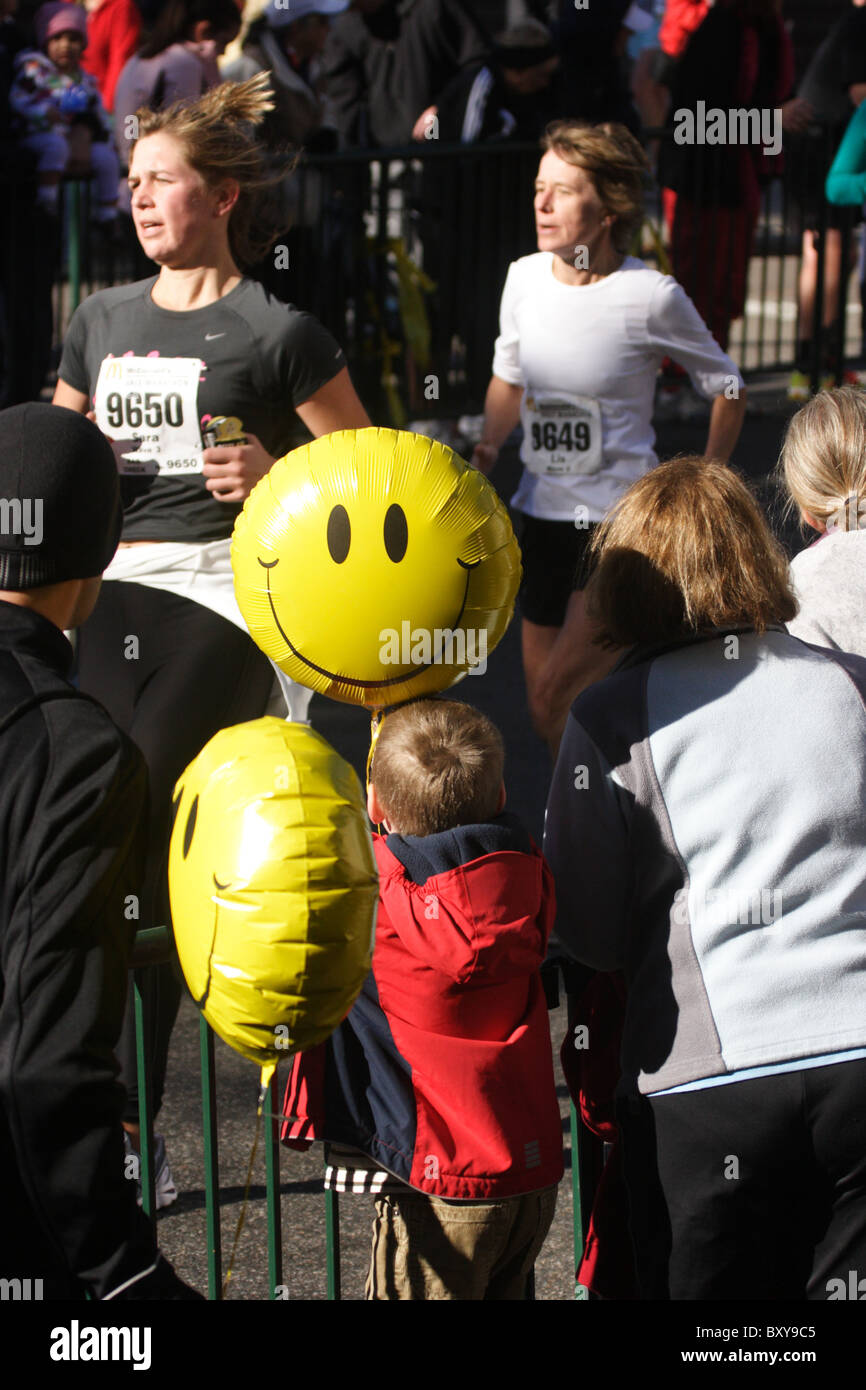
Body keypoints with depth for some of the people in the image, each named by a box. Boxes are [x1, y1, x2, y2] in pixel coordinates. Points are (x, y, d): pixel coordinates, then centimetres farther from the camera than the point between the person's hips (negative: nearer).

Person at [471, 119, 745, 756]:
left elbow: (728, 390, -1)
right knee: (545, 707, 11)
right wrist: (489, 448, 5)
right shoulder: (525, 278, 1)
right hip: (545, 512, 6)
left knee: (559, 695, -17)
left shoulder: (651, 296, -13)